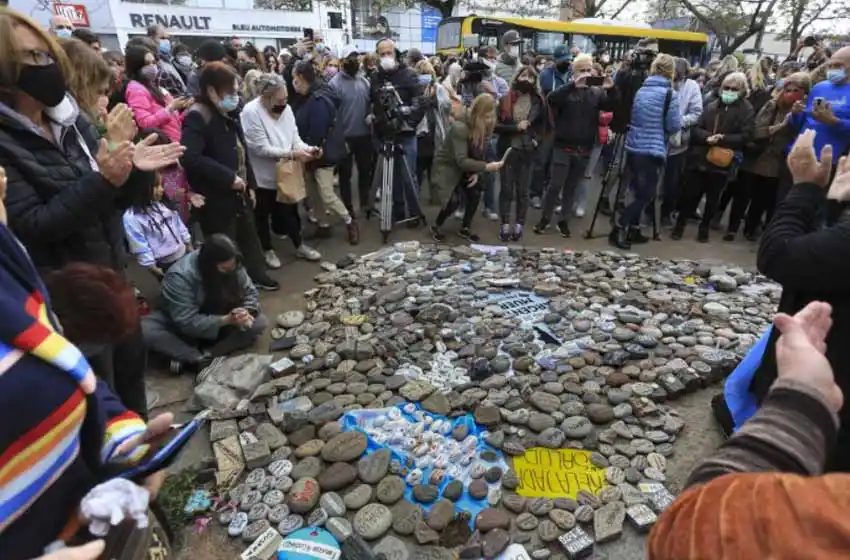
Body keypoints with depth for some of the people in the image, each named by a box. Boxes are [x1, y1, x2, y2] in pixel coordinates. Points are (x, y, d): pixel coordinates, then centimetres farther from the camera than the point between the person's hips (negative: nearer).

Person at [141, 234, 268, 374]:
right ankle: (200, 360, -30)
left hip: (220, 324, 3)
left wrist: (245, 312, -29)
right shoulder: (180, 276, -29)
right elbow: (187, 322, -31)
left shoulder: (233, 267, -17)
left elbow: (251, 293, -7)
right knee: (145, 329, -31)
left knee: (260, 322, -21)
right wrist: (225, 320, -40)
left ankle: (207, 355, -26)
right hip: (182, 327, -3)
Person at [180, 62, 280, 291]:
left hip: (239, 193, 9)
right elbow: (190, 158, -33)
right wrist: (229, 177, -28)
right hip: (216, 199, -9)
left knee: (249, 236, 24)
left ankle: (257, 275, 43)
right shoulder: (197, 117, -20)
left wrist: (249, 184, 13)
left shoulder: (229, 114, 9)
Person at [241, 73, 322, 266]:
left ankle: (299, 246, 34)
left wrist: (306, 148, -19)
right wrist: (292, 154, -28)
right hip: (262, 176, -5)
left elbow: (295, 137, 3)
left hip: (285, 173, 5)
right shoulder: (251, 112, -20)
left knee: (289, 210, 19)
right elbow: (262, 148, -24)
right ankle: (268, 250, 32)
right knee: (262, 215, 13)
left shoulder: (285, 108, -1)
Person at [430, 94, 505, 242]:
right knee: (454, 199, -17)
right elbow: (461, 160, -35)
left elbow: (481, 153, -3)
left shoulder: (486, 128, -11)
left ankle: (465, 229, 12)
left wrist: (477, 172, -19)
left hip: (465, 168, 7)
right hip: (446, 165, -7)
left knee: (475, 193, -7)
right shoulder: (460, 128, -32)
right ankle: (435, 227, 8)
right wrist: (486, 167, -41)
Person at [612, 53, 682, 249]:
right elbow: (674, 126, -8)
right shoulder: (669, 94, -10)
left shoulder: (640, 91, 8)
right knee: (646, 194, 2)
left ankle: (633, 230, 18)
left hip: (633, 148, 7)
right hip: (652, 151, -7)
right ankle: (619, 228, -4)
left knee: (639, 192, 16)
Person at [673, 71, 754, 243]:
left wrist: (722, 139, -20)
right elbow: (696, 129, 3)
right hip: (701, 157, 2)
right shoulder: (712, 105, 6)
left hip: (722, 161, -1)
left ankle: (704, 227, 24)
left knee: (712, 197, 10)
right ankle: (680, 223, 17)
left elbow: (744, 136, -8)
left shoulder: (746, 109, -2)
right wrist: (707, 137, -17)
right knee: (691, 193, 4)